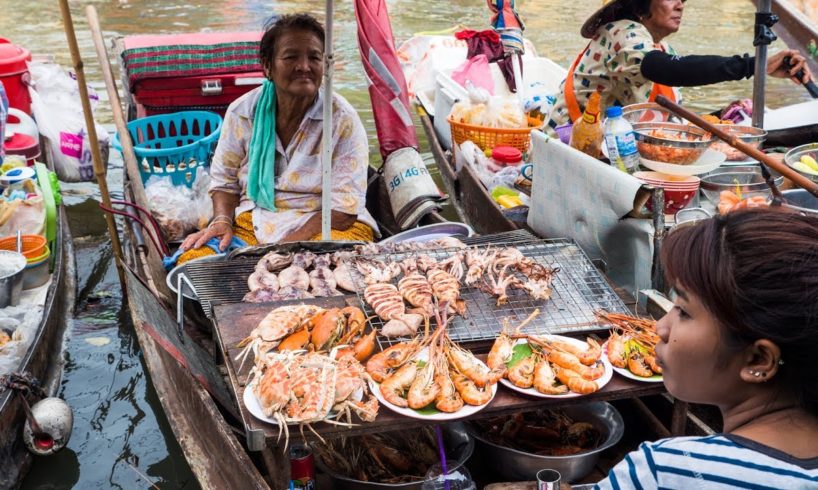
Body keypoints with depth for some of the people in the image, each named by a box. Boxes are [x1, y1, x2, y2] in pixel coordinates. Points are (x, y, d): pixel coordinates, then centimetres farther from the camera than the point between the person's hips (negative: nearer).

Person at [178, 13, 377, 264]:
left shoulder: (342, 119, -7)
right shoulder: (241, 112, 2)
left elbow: (344, 206, -11)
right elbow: (225, 180, 15)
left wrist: (286, 248, -20)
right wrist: (222, 220, -7)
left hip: (329, 227, -2)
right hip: (253, 224, 3)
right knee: (192, 258, -25)